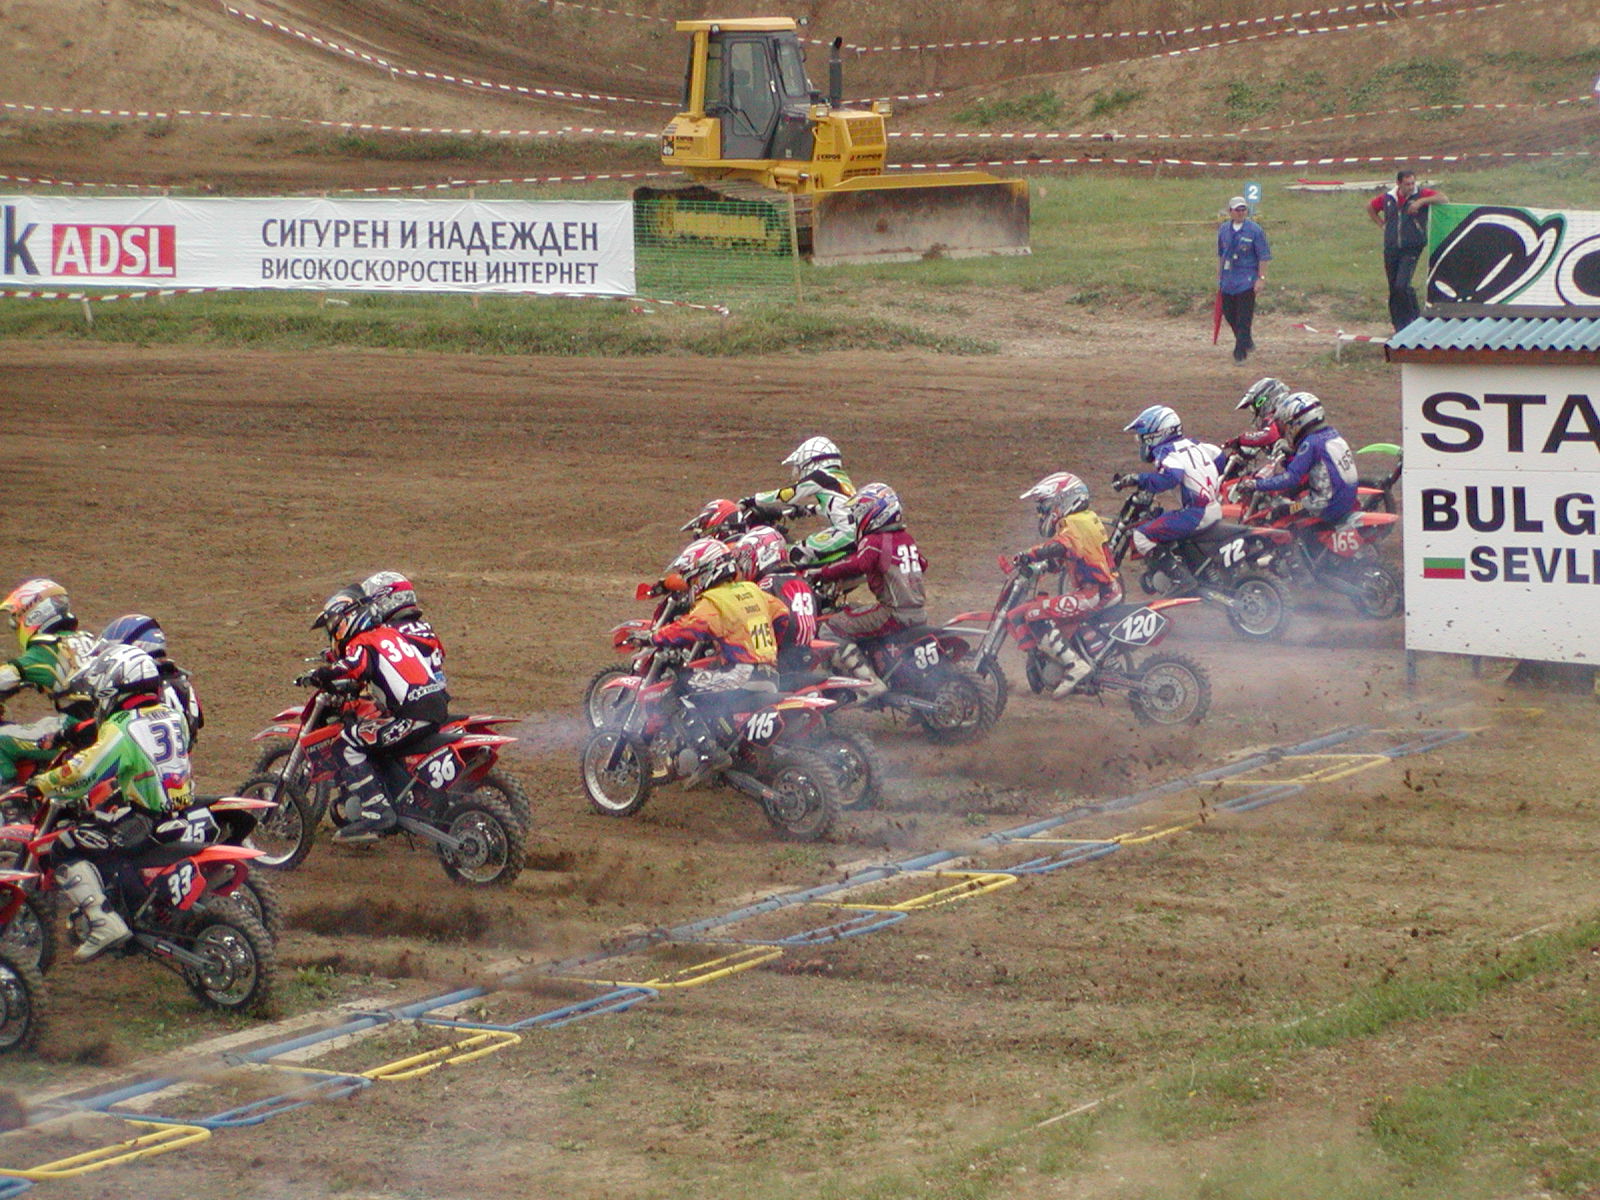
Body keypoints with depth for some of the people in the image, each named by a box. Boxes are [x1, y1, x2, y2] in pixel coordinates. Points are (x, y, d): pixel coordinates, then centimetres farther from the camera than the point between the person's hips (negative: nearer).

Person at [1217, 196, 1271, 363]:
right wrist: (1219, 276, 18)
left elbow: (1264, 256, -6)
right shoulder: (1223, 229, 8)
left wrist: (1261, 278, -12)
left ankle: (1240, 352, -2)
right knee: (1228, 313, 11)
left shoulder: (1255, 230, -7)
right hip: (1228, 280, 6)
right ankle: (1247, 342, 32)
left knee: (1244, 318, -6)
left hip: (1247, 281, -6)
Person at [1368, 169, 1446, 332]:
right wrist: (1382, 224, 13)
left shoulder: (1421, 195, -3)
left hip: (1411, 249, -4)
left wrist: (1421, 201, -23)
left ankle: (1414, 317, 1)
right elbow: (1370, 207, 24)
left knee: (1402, 285, -18)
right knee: (1393, 288, 7)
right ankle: (1399, 324, 18)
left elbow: (1442, 199, -15)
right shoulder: (1388, 198, 7)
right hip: (1391, 249, 4)